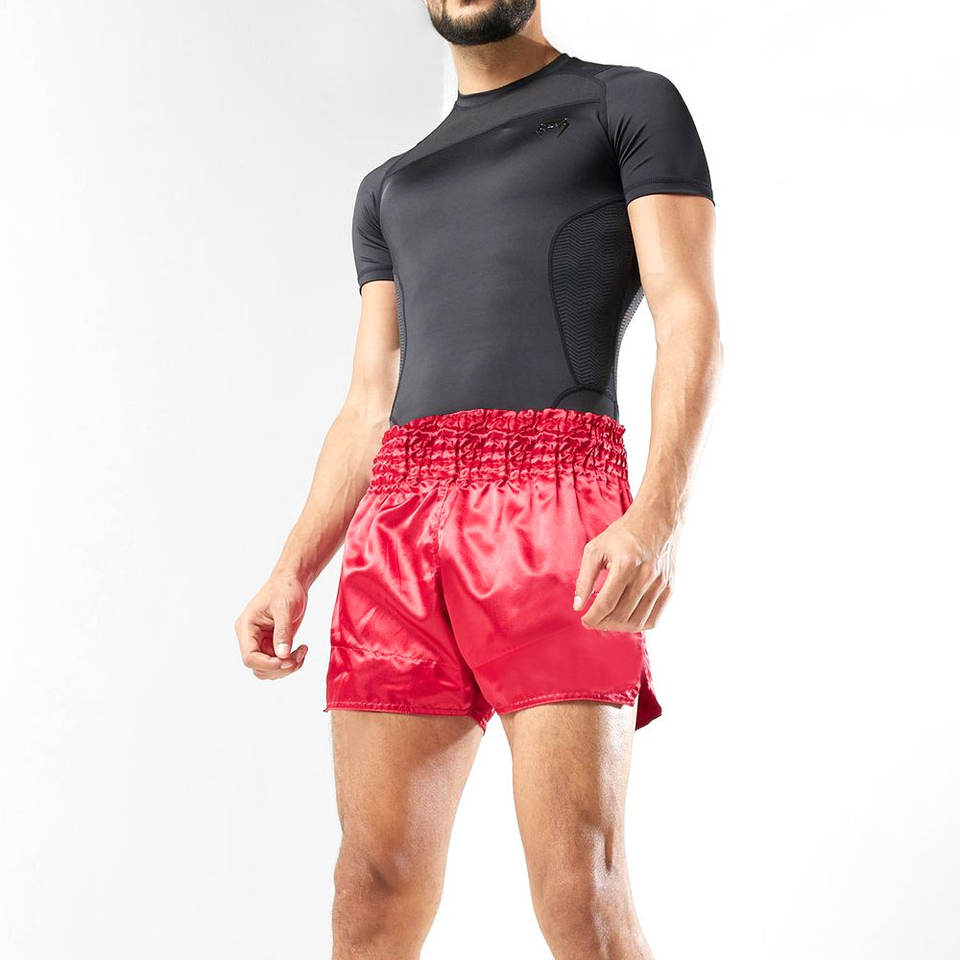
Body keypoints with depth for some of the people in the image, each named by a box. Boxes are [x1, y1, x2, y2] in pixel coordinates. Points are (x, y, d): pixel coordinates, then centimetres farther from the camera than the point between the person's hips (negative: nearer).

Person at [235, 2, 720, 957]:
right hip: (403, 527, 5)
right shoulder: (391, 188, 31)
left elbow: (690, 322, 0)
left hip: (555, 503, -5)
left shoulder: (635, 102, 14)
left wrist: (659, 517, -18)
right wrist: (291, 575, 9)